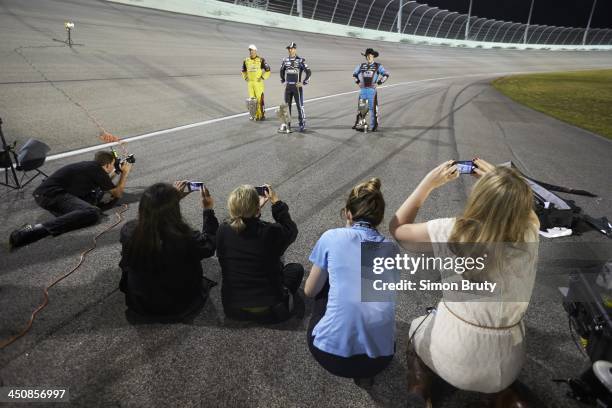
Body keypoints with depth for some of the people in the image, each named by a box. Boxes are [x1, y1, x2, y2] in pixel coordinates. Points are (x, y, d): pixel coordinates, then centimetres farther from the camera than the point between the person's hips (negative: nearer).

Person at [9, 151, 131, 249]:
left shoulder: (90, 166, 19)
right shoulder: (97, 170, -4)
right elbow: (117, 193, 6)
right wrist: (125, 173, 16)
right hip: (52, 193, -9)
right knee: (92, 212, -31)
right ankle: (37, 229, -36)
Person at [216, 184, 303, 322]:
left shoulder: (223, 230, -13)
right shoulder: (271, 232, -24)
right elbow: (291, 230, 1)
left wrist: (255, 208, 15)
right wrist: (277, 202, 5)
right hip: (268, 311, -4)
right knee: (296, 268, 21)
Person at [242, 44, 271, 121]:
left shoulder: (261, 60, -4)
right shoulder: (246, 61, 10)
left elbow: (267, 69, 0)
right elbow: (243, 71, 26)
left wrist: (263, 77, -6)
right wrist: (245, 77, 13)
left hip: (258, 82, -5)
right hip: (250, 83, 5)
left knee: (260, 99, -7)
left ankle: (262, 115, 2)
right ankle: (254, 115, 15)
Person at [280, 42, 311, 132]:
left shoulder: (300, 60, -8)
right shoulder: (285, 60, 6)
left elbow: (308, 72, -8)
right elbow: (282, 71, 23)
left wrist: (303, 83, -11)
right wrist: (283, 81, 16)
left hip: (297, 87, -4)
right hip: (288, 87, 5)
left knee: (299, 106, -2)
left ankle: (302, 124, 5)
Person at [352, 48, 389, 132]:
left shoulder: (377, 66, 4)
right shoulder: (361, 66, 12)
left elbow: (386, 74, 4)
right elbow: (354, 73, 28)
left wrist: (379, 82, -2)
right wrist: (357, 81, 16)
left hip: (372, 90, -3)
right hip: (362, 89, 3)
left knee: (373, 108, -3)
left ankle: (374, 126, 4)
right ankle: (358, 123, 17)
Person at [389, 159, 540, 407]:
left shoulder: (451, 232, -24)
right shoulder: (529, 236, -18)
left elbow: (397, 228, -4)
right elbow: (525, 210, 10)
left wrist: (429, 182, -3)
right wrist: (496, 179, 5)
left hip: (451, 360, -2)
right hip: (505, 366, 2)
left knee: (418, 325, 32)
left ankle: (421, 382, 12)